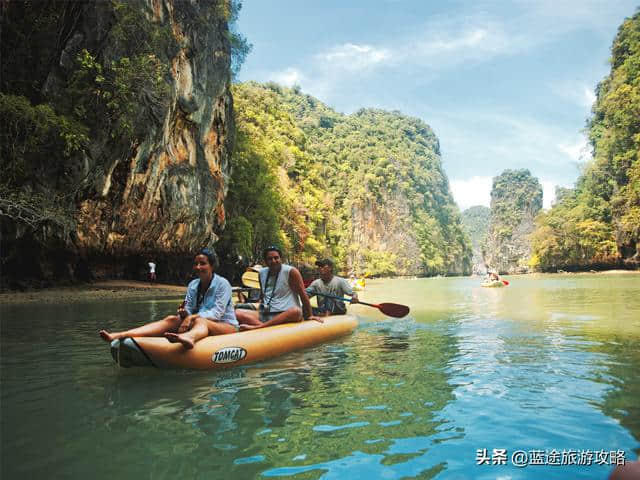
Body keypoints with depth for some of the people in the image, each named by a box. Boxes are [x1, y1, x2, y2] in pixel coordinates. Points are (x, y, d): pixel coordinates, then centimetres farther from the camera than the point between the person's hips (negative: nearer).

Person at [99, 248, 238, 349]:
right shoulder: (193, 285, 12)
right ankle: (120, 335, -39)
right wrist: (184, 313, -20)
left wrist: (193, 317, -30)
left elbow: (217, 313, -18)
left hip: (226, 325, -6)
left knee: (199, 321, -38)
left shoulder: (222, 284, -7)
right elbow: (189, 311, 3)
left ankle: (189, 338, -80)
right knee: (172, 319, -19)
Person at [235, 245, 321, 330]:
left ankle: (257, 326, -42)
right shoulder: (261, 273, 12)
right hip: (265, 314, 5)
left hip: (285, 314, -5)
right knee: (237, 313, -16)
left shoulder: (291, 271, -4)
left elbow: (303, 294, -4)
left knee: (296, 312, -39)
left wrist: (309, 315, -5)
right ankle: (267, 327, -37)